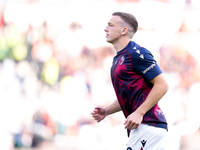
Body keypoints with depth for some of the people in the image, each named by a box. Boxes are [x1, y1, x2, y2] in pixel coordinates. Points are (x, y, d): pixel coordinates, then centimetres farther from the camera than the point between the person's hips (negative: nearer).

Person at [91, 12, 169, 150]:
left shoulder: (136, 53, -9)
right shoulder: (118, 58, 21)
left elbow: (162, 85, -14)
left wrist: (139, 113, -18)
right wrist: (107, 111, 12)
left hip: (148, 126, -10)